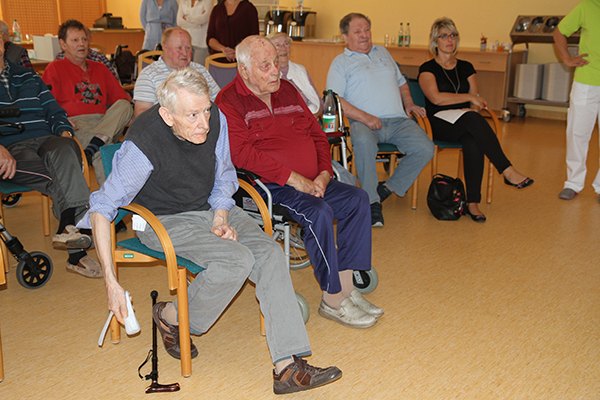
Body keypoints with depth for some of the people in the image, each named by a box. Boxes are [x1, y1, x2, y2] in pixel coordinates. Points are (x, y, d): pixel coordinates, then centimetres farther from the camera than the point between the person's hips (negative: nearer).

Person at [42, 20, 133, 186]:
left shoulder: (100, 69, 31)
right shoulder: (55, 69, 16)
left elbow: (121, 98, 28)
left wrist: (123, 113, 3)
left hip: (106, 122, 5)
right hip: (76, 123, -5)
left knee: (125, 105, -28)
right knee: (105, 150, -36)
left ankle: (92, 148, -42)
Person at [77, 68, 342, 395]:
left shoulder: (215, 119, -13)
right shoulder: (143, 144, -26)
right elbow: (102, 208, -21)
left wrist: (220, 219, -10)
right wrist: (111, 280, -26)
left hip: (211, 208, 5)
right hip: (165, 220, -5)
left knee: (269, 252, -19)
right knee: (237, 259, -27)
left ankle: (288, 366, -19)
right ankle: (170, 317, -1)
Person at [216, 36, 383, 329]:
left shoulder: (287, 90, 15)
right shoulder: (229, 101, -7)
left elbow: (317, 134, 18)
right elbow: (241, 153, -19)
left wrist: (324, 173, 0)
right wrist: (293, 178, -20)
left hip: (311, 182, 8)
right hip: (265, 187, -7)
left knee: (357, 199, -9)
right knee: (319, 212, -30)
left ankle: (346, 286, -7)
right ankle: (333, 300, -17)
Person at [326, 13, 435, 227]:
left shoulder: (383, 53, 27)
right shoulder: (340, 62, 11)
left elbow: (401, 82, 34)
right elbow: (334, 99, -3)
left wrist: (409, 104, 13)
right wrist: (364, 117, -16)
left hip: (398, 120, 5)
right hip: (364, 121, -4)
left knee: (425, 148, -21)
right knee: (363, 142, -40)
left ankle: (388, 187, -3)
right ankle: (372, 201, -26)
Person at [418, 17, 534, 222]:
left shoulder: (466, 67, 18)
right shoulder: (427, 69, 5)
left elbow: (476, 102, 13)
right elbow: (436, 98, -11)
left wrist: (473, 108, -11)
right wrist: (469, 98, -7)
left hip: (465, 124, 3)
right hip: (439, 124, -3)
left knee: (473, 142, -35)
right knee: (474, 120, -36)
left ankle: (472, 203, -34)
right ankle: (508, 171, -36)